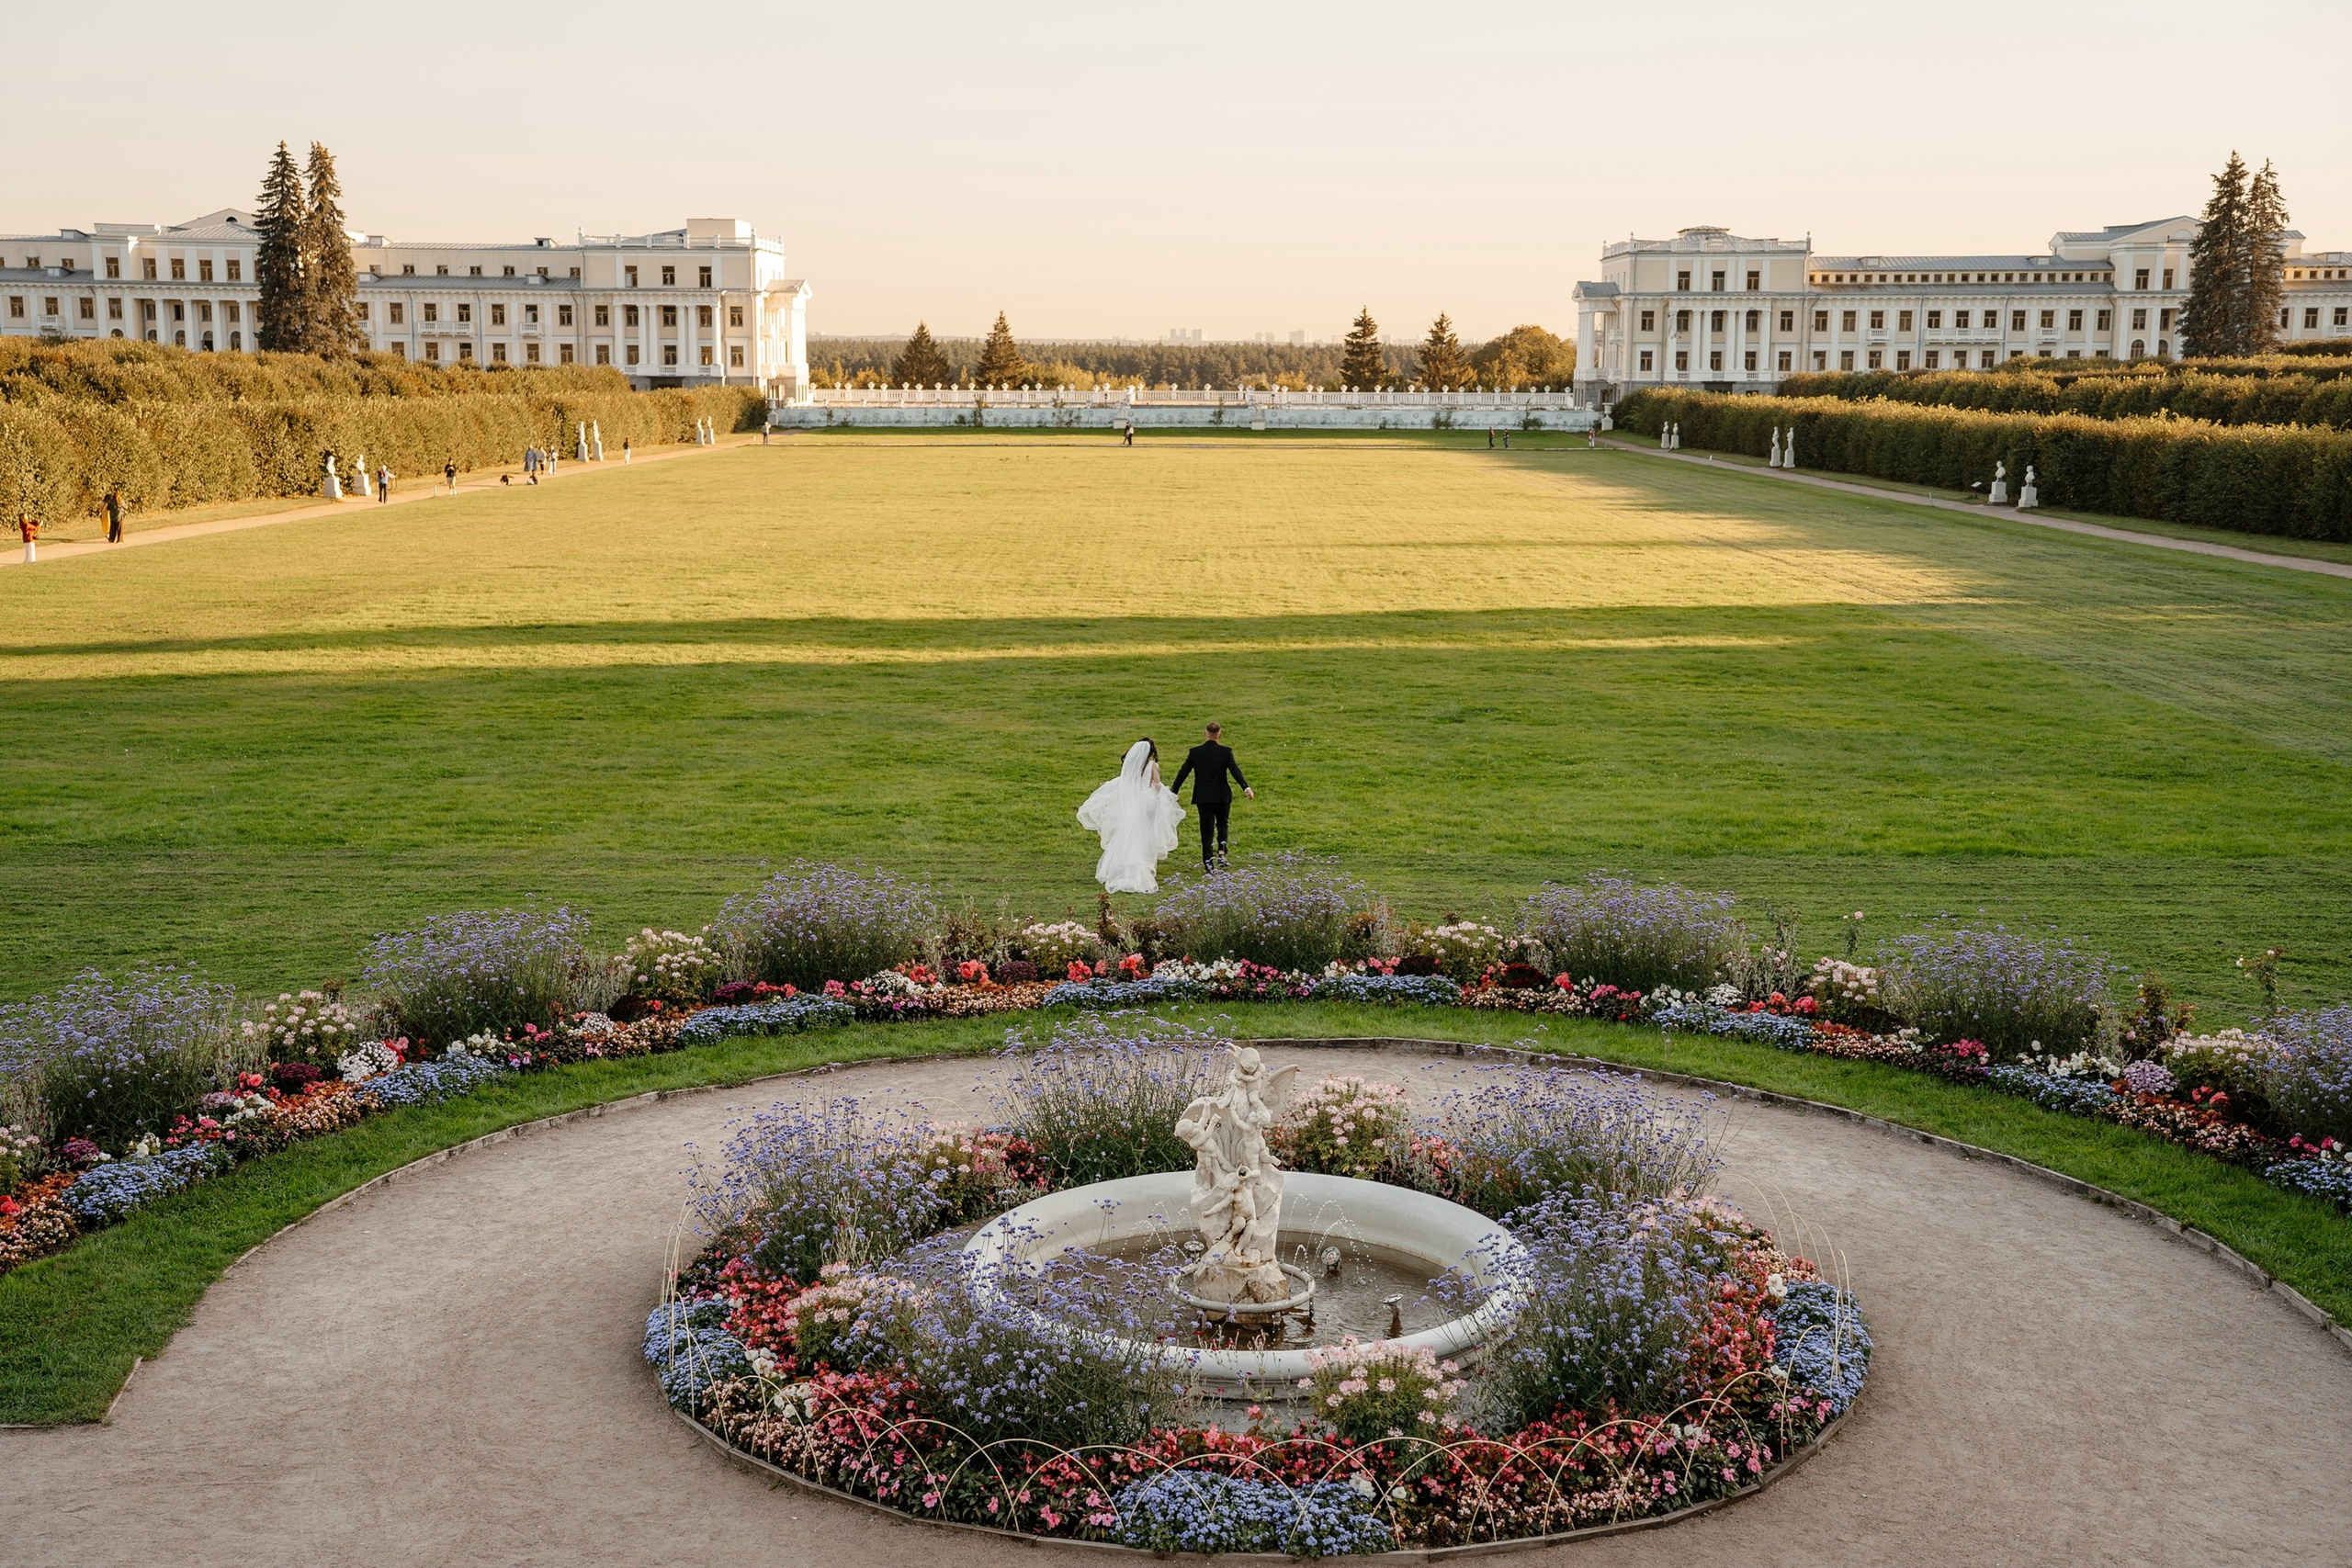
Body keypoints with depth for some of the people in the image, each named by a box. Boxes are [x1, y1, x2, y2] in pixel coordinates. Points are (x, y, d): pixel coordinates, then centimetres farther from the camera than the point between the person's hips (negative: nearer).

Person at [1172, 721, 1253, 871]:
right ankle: (1221, 853, 0)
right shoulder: (1226, 751, -6)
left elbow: (1183, 773, 2)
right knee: (1222, 825, 19)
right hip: (1222, 796, 0)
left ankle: (1208, 862, -4)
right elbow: (1235, 771, -15)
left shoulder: (1195, 752, -2)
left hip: (1203, 797, 0)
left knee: (1207, 830, 4)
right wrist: (1246, 788, -19)